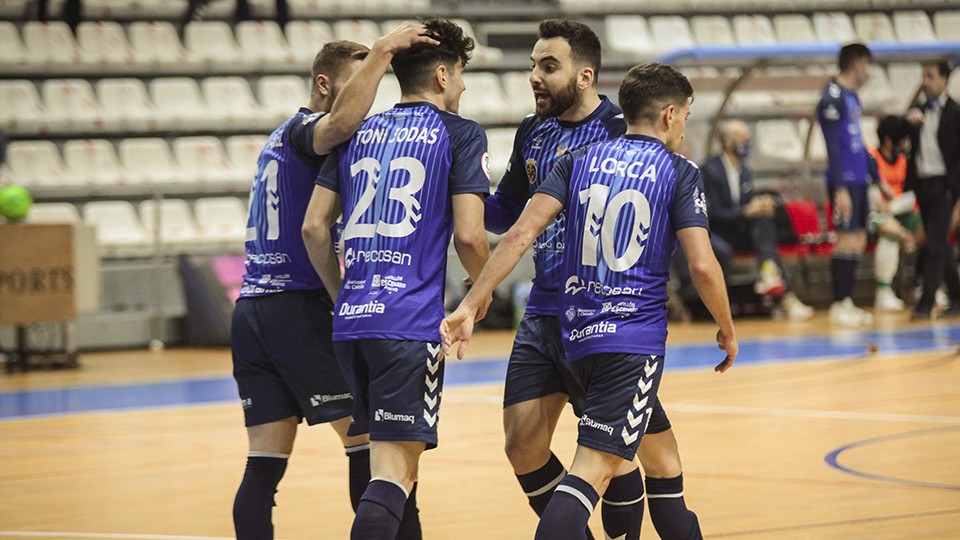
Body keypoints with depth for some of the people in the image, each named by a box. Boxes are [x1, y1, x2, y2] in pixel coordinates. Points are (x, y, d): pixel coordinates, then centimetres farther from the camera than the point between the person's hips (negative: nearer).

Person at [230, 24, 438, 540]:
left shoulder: (281, 138, 22)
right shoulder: (305, 128, -8)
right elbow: (342, 123, -32)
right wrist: (381, 52, -29)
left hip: (251, 311, 9)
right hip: (298, 308, -9)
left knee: (265, 463, 3)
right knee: (368, 440, -3)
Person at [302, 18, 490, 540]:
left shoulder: (359, 134, 16)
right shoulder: (460, 134, 0)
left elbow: (314, 227, 11)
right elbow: (468, 236, -8)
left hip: (351, 318, 6)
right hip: (411, 322, -6)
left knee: (390, 453, 21)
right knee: (393, 472, -11)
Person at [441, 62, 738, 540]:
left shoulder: (579, 161, 10)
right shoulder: (678, 172, -1)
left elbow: (521, 235, -1)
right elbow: (702, 267, -9)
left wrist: (471, 304, -3)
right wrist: (727, 331, 7)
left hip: (577, 334, 6)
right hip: (636, 336, -6)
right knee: (594, 468, -14)